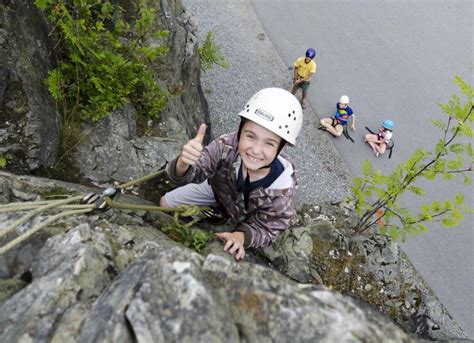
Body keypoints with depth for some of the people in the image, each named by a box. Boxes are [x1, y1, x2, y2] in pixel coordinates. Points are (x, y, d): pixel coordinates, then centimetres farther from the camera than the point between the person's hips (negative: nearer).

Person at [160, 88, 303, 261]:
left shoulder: (282, 187, -40)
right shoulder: (226, 146, -40)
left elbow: (267, 229, -27)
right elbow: (188, 174, -36)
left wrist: (241, 236, -50)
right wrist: (183, 163, -62)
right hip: (219, 191, 2)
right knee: (166, 203, 10)